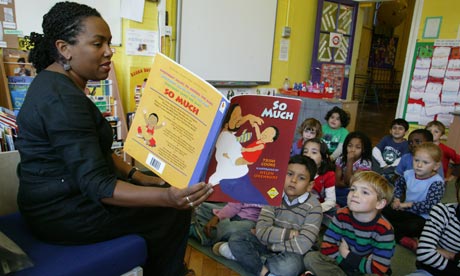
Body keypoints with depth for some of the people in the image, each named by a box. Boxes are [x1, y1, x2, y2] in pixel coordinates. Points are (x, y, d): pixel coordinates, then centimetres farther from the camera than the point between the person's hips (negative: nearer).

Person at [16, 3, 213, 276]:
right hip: (64, 213, -10)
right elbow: (97, 186, -30)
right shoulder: (62, 99, -26)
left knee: (164, 187, 13)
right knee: (174, 212, -5)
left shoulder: (59, 83, 7)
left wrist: (136, 175, 2)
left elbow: (95, 150, 11)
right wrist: (167, 197, -40)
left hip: (66, 192, 10)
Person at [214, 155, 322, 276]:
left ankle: (240, 254, -18)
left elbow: (302, 246, -25)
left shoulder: (314, 207, -16)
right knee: (236, 238, -16)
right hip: (268, 246, 3)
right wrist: (289, 233, -22)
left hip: (291, 253, -2)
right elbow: (261, 231, -17)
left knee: (290, 265, -37)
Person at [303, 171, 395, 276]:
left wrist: (347, 255, -16)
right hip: (342, 264, 2)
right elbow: (327, 248, -14)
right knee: (311, 257, -18)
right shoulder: (341, 215, -13)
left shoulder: (383, 230, -21)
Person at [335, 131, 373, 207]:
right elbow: (337, 182, -3)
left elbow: (350, 181, -19)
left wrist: (350, 161, -23)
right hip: (341, 191, 4)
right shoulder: (341, 159, -1)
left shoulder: (365, 163, -12)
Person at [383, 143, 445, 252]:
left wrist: (408, 204, -20)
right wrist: (397, 199, 5)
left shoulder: (437, 182, -18)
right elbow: (398, 184, 20)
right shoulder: (409, 174, -3)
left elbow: (430, 205, -26)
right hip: (406, 210, 6)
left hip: (423, 217, -6)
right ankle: (403, 238, -19)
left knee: (413, 227, -36)